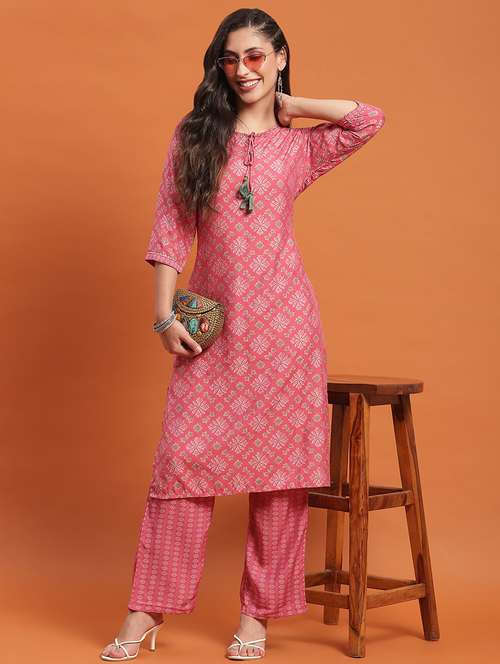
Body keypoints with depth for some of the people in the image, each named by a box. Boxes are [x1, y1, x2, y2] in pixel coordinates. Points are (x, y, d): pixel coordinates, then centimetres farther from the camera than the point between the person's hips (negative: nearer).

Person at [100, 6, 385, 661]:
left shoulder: (300, 146, 9)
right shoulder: (193, 136, 8)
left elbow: (371, 120, -5)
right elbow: (170, 228, 4)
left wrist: (289, 103, 4)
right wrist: (165, 314, -4)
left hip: (282, 317, 0)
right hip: (212, 319, 0)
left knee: (279, 462, 2)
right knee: (185, 455, -2)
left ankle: (257, 611, 14)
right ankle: (149, 608, 8)